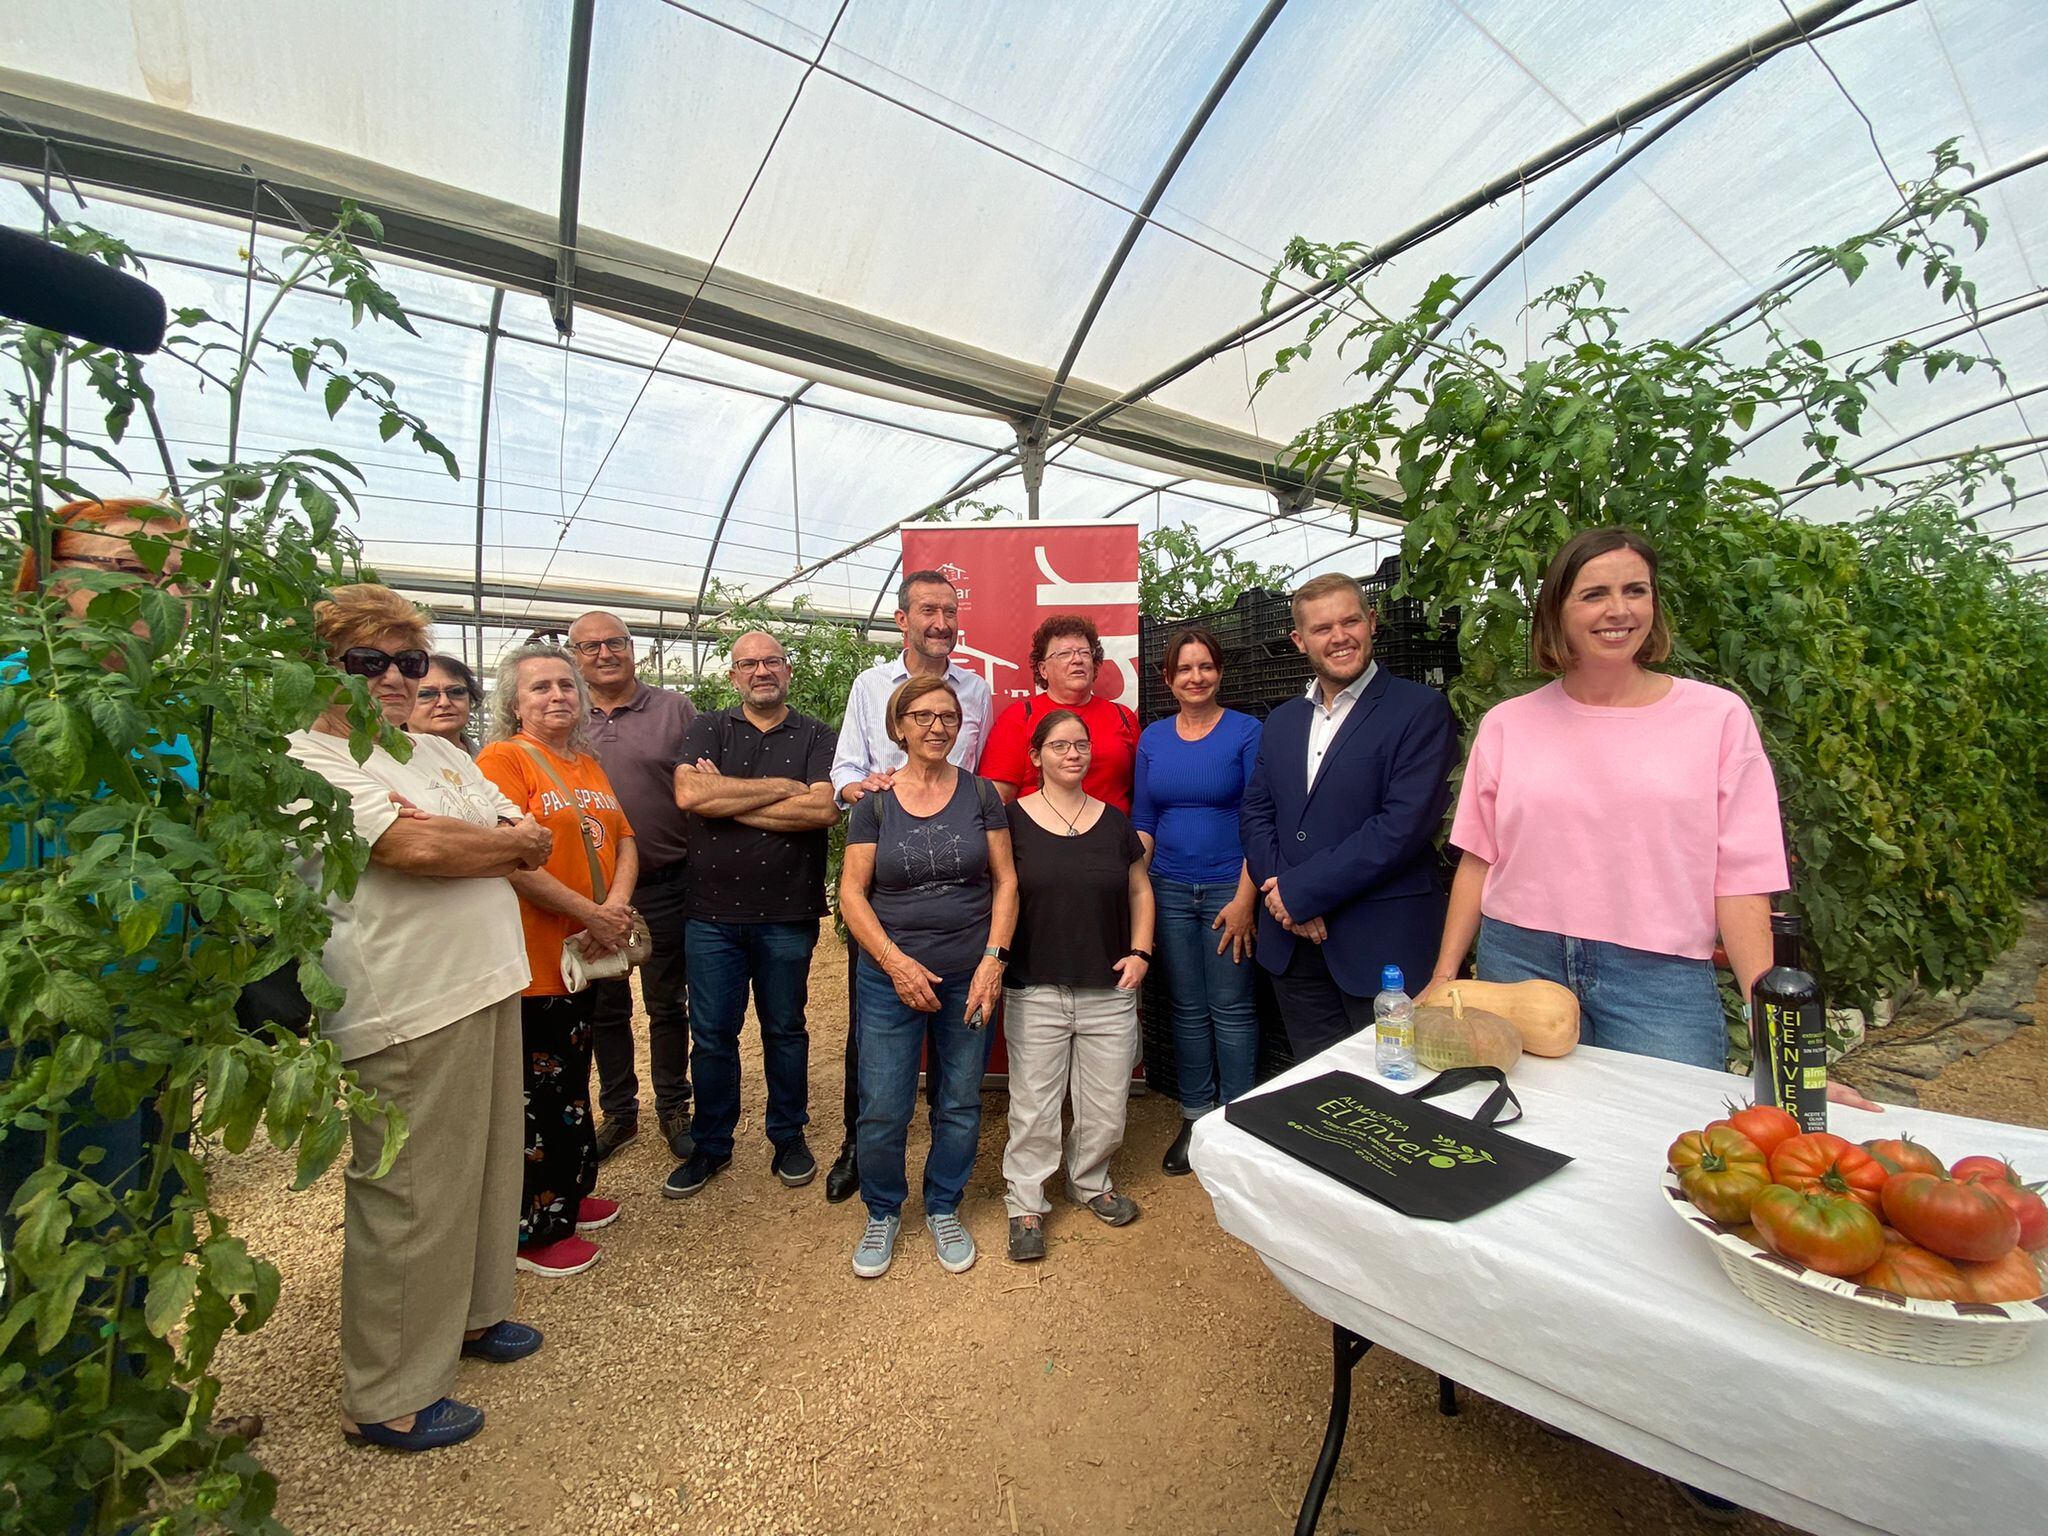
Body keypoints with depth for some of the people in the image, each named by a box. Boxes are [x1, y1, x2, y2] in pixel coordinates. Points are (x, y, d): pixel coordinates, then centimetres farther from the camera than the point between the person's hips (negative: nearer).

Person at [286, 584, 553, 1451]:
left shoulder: (440, 753, 15)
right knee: (410, 1200, 5)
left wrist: (450, 839, -10)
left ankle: (469, 1313, 42)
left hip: (486, 986, 8)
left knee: (485, 1166, 21)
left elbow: (533, 845, 8)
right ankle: (386, 1398, 25)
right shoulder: (312, 763, -9)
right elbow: (420, 851, -22)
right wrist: (510, 839, -6)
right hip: (406, 1011, -8)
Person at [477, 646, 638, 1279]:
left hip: (586, 955, 8)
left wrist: (616, 906, -10)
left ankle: (569, 1195, 39)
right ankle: (533, 1231, 25)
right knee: (536, 1095, 6)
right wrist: (591, 914, -20)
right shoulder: (502, 759, -11)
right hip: (532, 958, -7)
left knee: (572, 1079, 21)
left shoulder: (589, 765, 12)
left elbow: (624, 842, 8)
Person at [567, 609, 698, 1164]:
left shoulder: (675, 710, -2)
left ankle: (673, 1108, 29)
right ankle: (618, 1112, 34)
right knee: (606, 1007, 16)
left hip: (664, 885, -2)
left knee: (668, 1005, 11)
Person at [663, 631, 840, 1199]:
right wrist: (783, 787, -13)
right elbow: (688, 794, -13)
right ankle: (710, 1145, 32)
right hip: (713, 911, 1)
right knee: (712, 1034, 11)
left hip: (787, 914, -1)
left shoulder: (817, 737, 1)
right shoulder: (707, 730, 6)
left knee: (785, 1029, 14)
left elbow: (823, 808, -16)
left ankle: (789, 1137, 33)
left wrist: (725, 800, -12)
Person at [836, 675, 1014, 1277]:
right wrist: (896, 962, -12)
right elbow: (852, 892, -3)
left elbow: (1006, 882, 1)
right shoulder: (875, 802, -1)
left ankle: (944, 1209, 38)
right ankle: (882, 1213, 33)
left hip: (969, 978, 1)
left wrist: (993, 959, -9)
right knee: (882, 1111, 4)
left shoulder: (980, 794, 1)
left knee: (960, 1106, 12)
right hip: (889, 978, -1)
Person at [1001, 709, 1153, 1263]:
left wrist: (1140, 951, 2)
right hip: (1034, 992, -3)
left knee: (1107, 1107, 12)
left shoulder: (1114, 822, 6)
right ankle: (1025, 1203, 27)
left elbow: (1139, 890, 13)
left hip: (1109, 991, 3)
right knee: (1033, 1108, 6)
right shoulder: (1013, 820, -4)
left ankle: (1090, 1181, 38)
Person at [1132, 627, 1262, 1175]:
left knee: (1231, 1008, 5)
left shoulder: (1246, 732, -3)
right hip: (1170, 890, 3)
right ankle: (1195, 1118, 27)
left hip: (1229, 888, -3)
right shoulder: (1152, 738, 7)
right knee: (1187, 1008, 12)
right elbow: (1142, 821, 9)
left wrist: (1245, 898, -12)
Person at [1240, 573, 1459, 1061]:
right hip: (1293, 943, 5)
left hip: (1382, 946, -5)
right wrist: (1282, 894, -9)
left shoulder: (1420, 710, -7)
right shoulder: (1282, 720, 12)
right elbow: (1255, 815, 8)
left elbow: (1403, 825, -17)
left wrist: (1301, 892, -16)